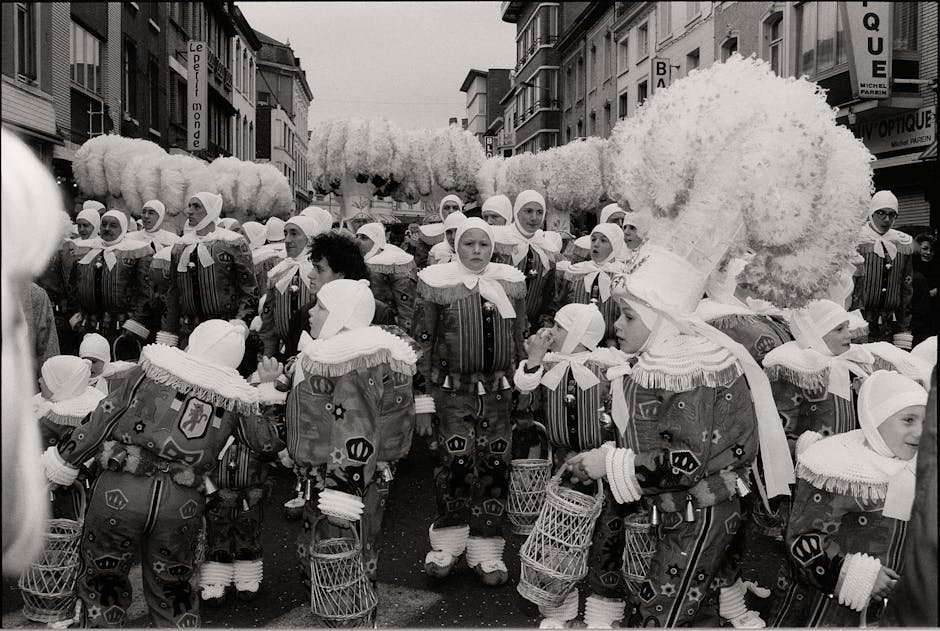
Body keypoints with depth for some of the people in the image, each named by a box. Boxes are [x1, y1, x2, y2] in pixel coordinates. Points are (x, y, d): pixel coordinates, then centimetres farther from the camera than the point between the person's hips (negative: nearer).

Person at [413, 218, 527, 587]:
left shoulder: (511, 283, 8)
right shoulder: (437, 284, -2)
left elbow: (520, 342, 15)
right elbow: (422, 344, -1)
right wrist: (423, 402, -4)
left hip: (499, 391, 3)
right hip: (451, 391, -2)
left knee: (495, 466, 3)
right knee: (455, 463, -7)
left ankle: (486, 551, 17)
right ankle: (447, 541, 15)